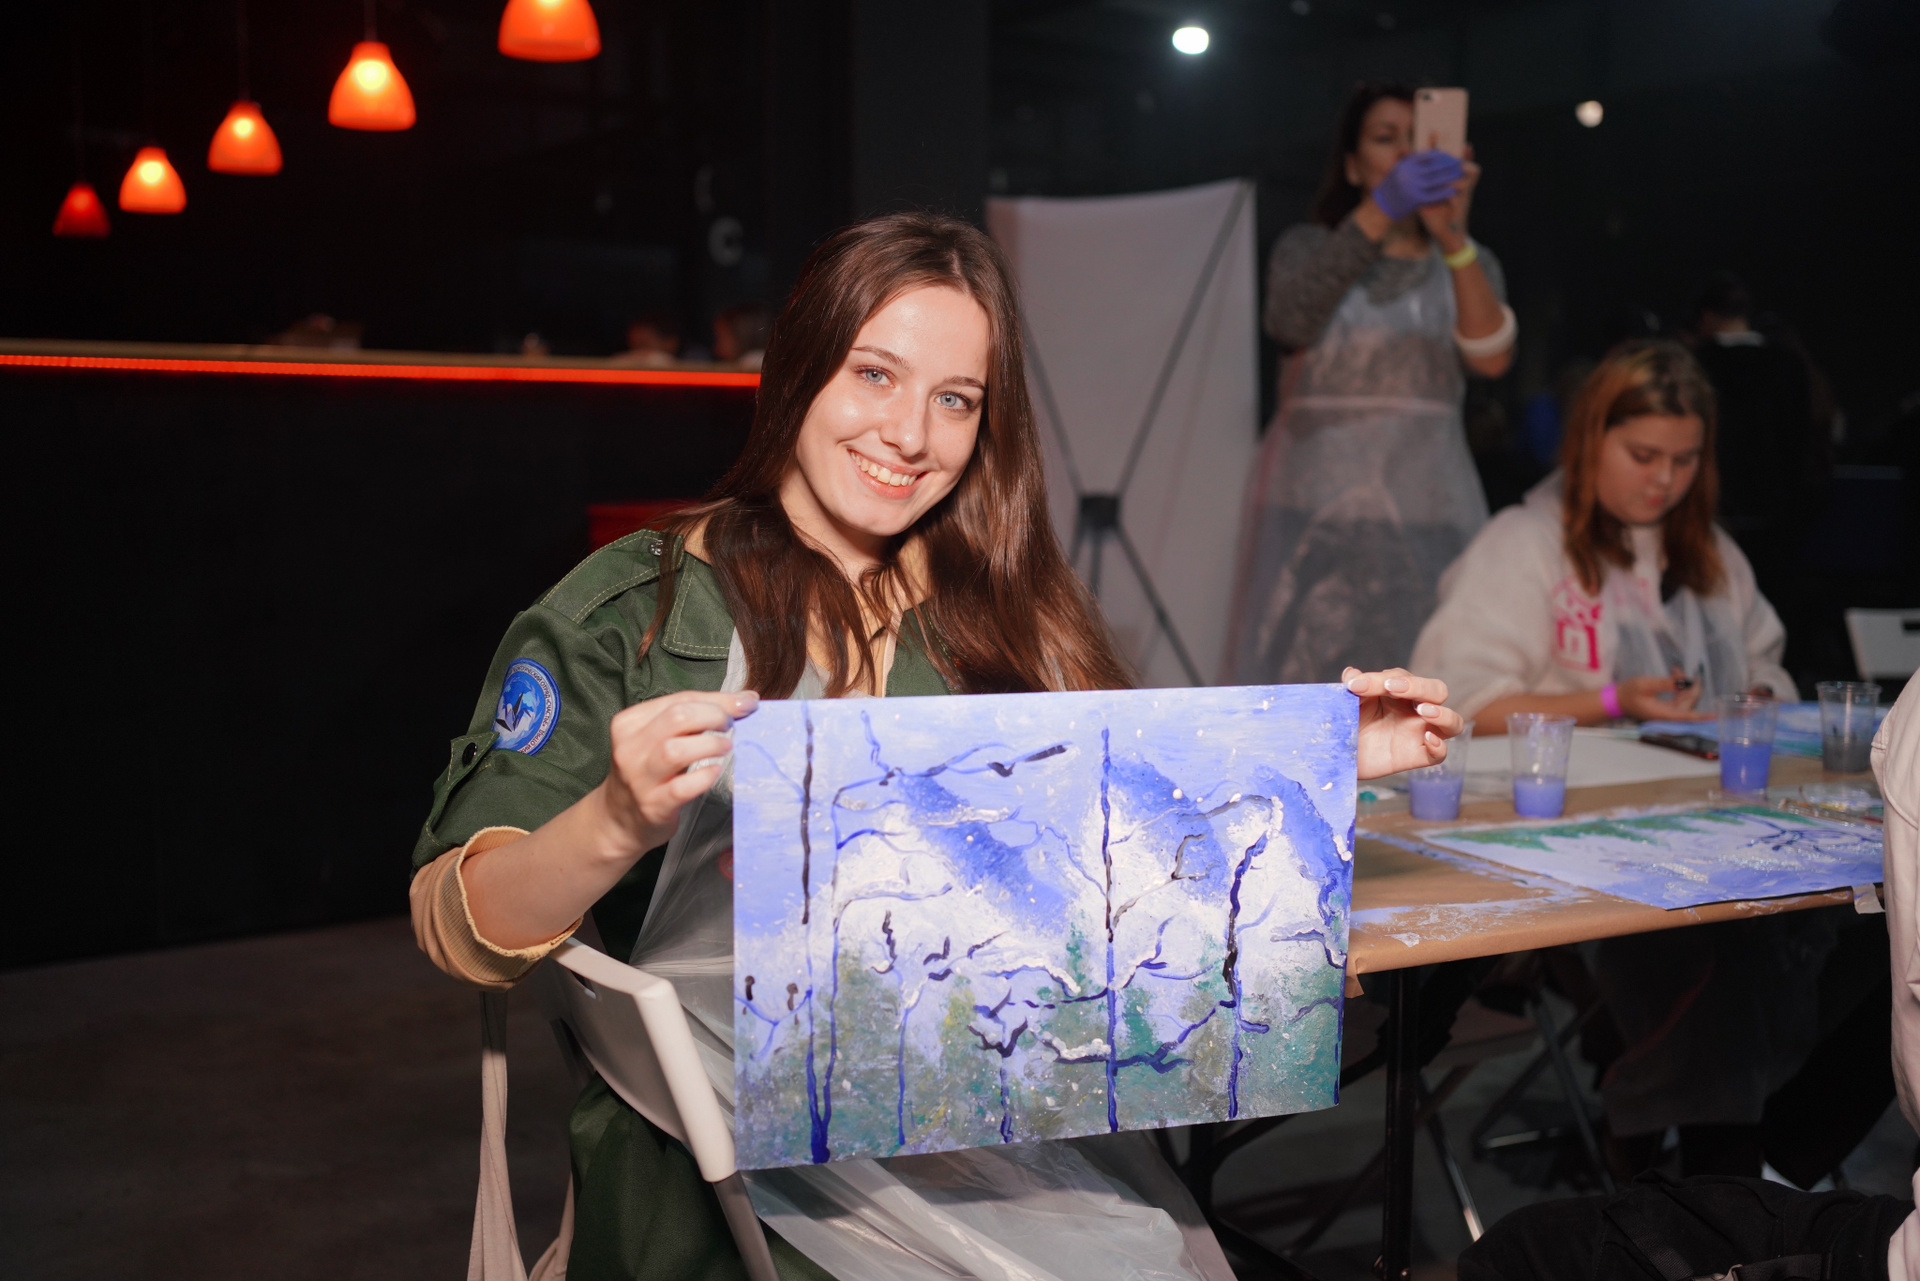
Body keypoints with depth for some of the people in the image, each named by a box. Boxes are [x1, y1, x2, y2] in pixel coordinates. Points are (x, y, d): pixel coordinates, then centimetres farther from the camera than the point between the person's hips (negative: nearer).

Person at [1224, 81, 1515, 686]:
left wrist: (1453, 240, -19)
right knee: (1306, 678, -9)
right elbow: (1290, 323, -12)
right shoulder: (1309, 246, 12)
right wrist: (1377, 214, -19)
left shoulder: (1469, 264, 15)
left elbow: (1492, 357, -6)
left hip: (1426, 503, 1)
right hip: (1315, 500, -1)